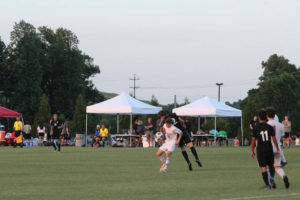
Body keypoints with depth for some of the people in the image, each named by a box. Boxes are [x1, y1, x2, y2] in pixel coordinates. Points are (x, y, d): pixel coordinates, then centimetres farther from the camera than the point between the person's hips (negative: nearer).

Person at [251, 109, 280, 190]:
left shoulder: (256, 128, -7)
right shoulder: (270, 127, -3)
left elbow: (253, 141, -4)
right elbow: (274, 139, -2)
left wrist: (252, 151, 7)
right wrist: (278, 150, 4)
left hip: (260, 150, -2)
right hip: (269, 149, 2)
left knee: (263, 167, 2)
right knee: (271, 165, 17)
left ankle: (267, 185, 0)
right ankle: (271, 177, -12)